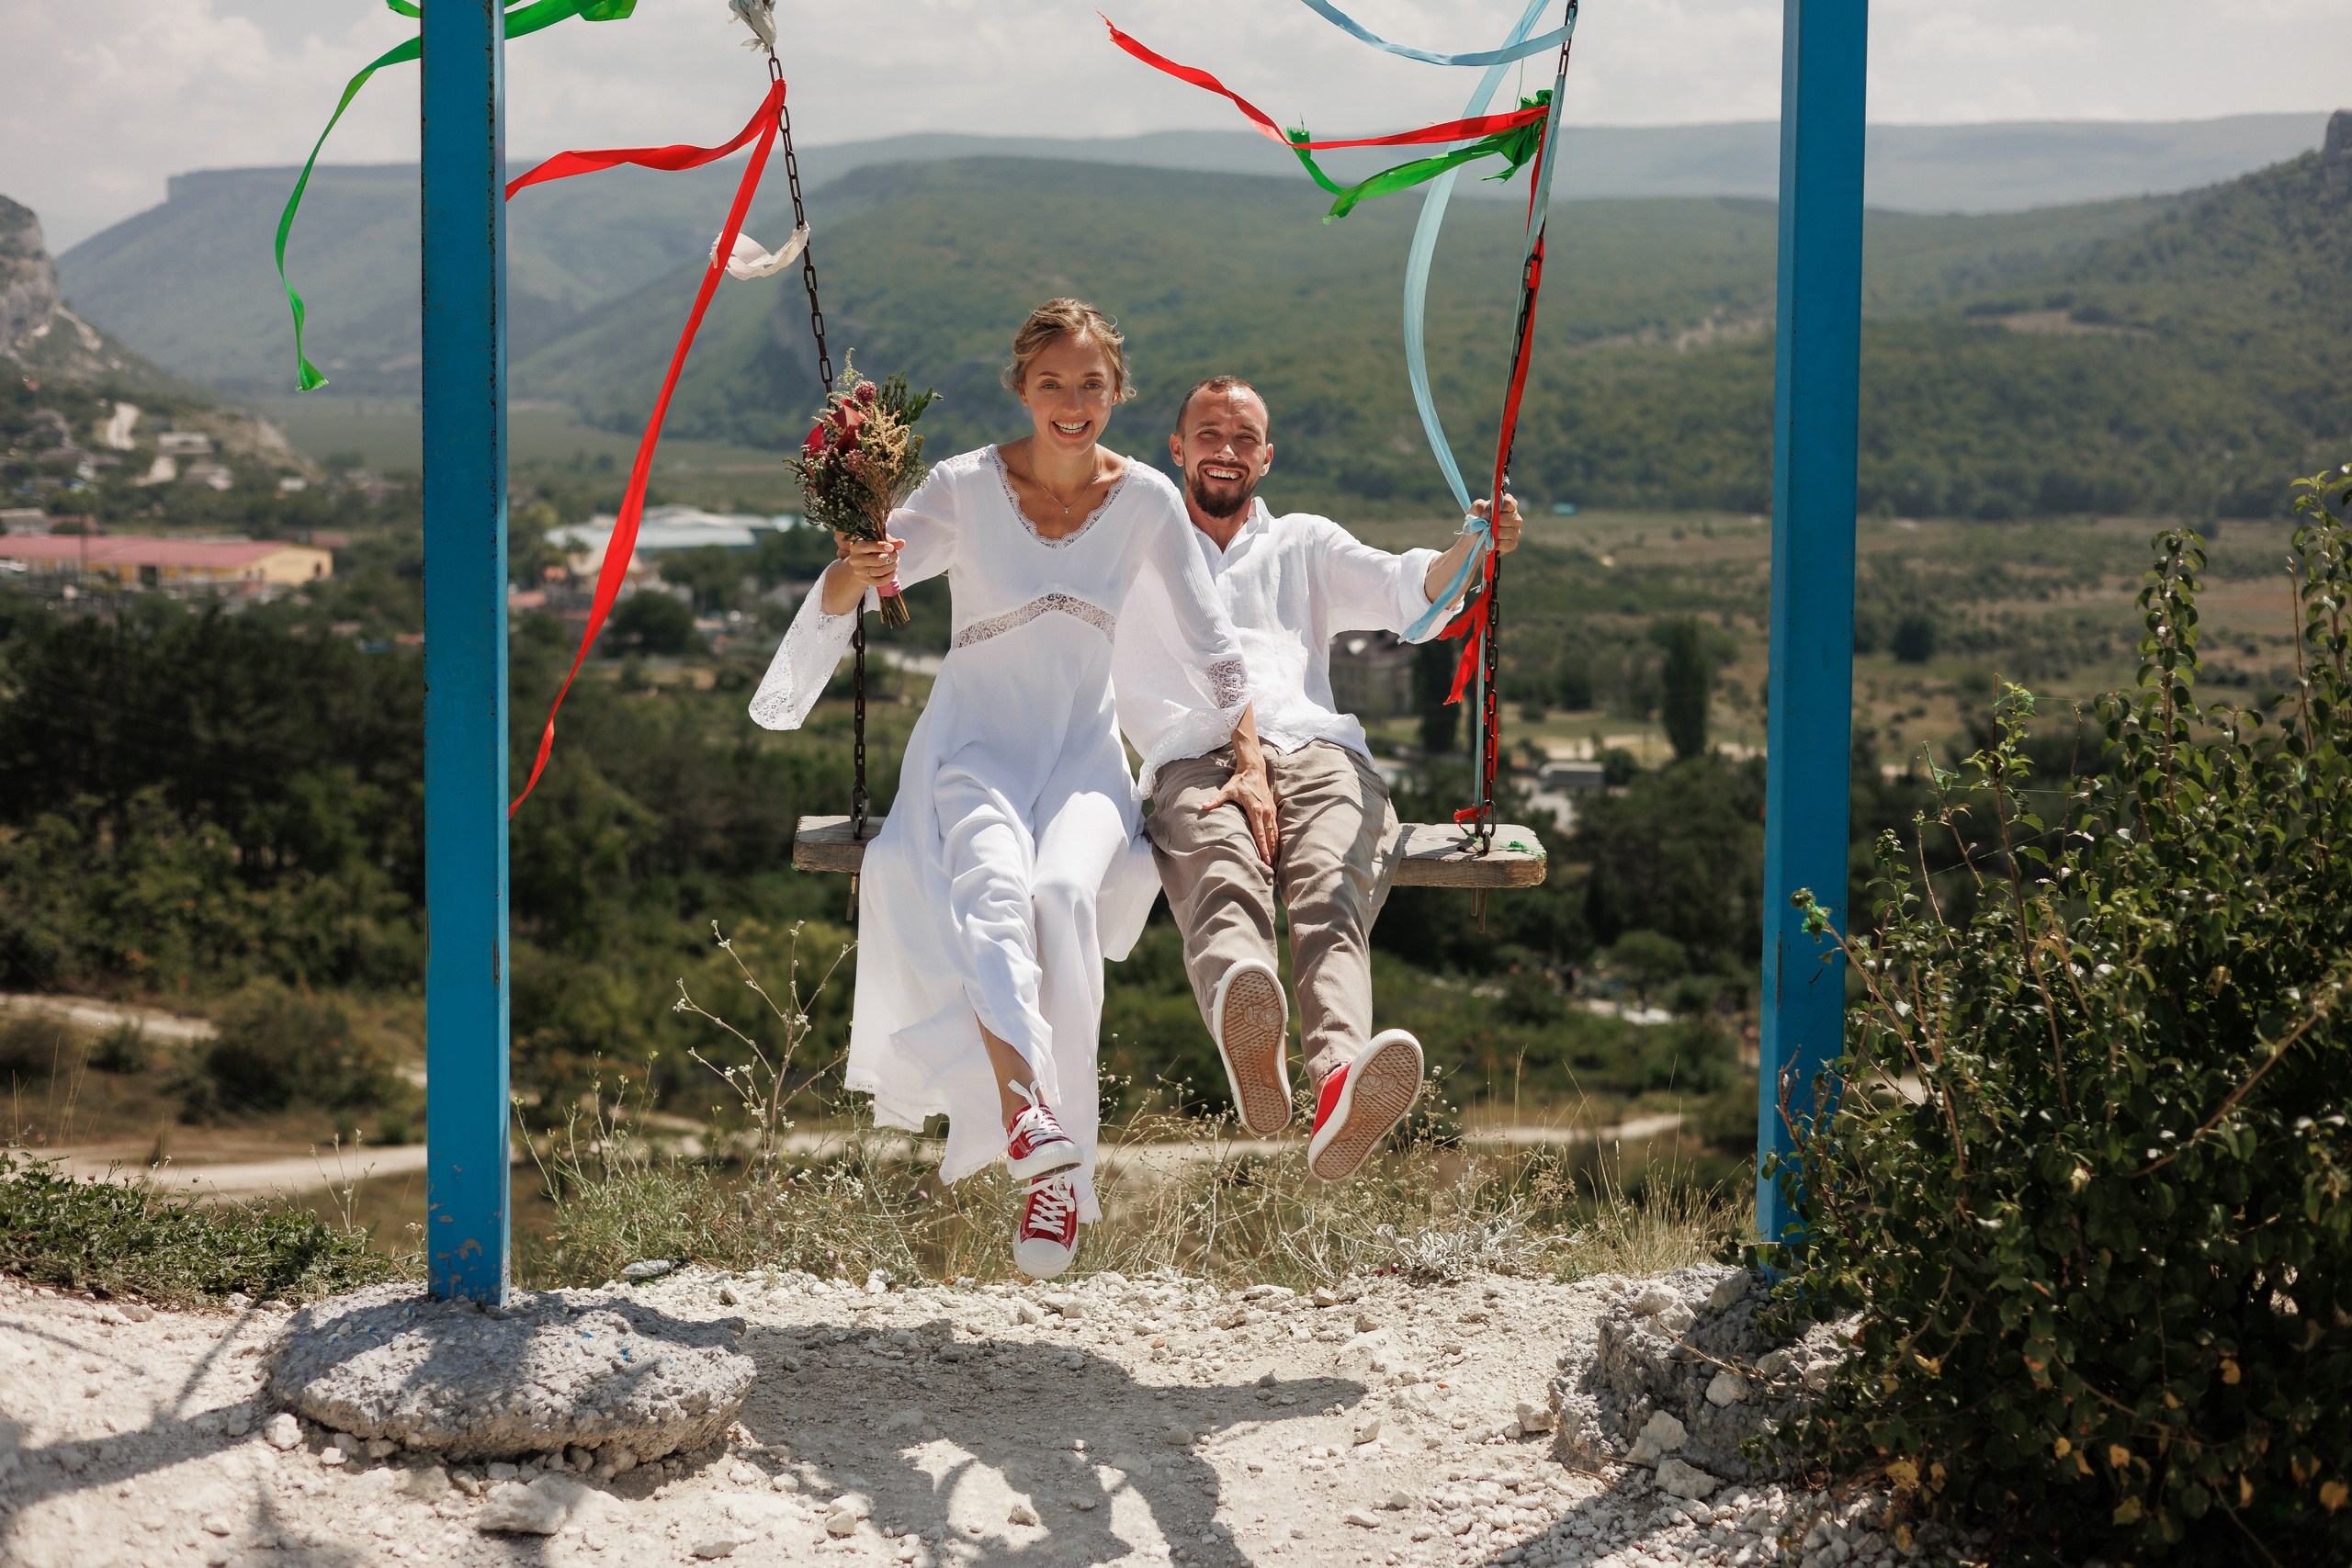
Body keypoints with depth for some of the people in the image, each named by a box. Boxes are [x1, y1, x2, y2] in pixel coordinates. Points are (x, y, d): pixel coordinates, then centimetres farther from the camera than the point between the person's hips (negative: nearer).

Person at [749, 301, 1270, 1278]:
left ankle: (1061, 1174, -29)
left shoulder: (1146, 501, 2)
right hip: (974, 744, -1)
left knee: (1064, 892, -31)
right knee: (992, 879, -35)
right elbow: (840, 602, -9)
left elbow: (1209, 645, 7)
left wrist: (1251, 765, -3)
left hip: (1083, 755, 1)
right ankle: (1025, 1111, -51)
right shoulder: (967, 489, -3)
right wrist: (857, 574, -32)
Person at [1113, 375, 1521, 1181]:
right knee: (1223, 891, -37)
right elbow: (1136, 698, 15)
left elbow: (1404, 593, 14)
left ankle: (1340, 1085, -62)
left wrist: (1471, 550, -7)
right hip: (1197, 763, -1)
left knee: (1331, 898, -33)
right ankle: (1251, 1050, -70)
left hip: (1317, 750, 2)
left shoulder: (1304, 544, 33)